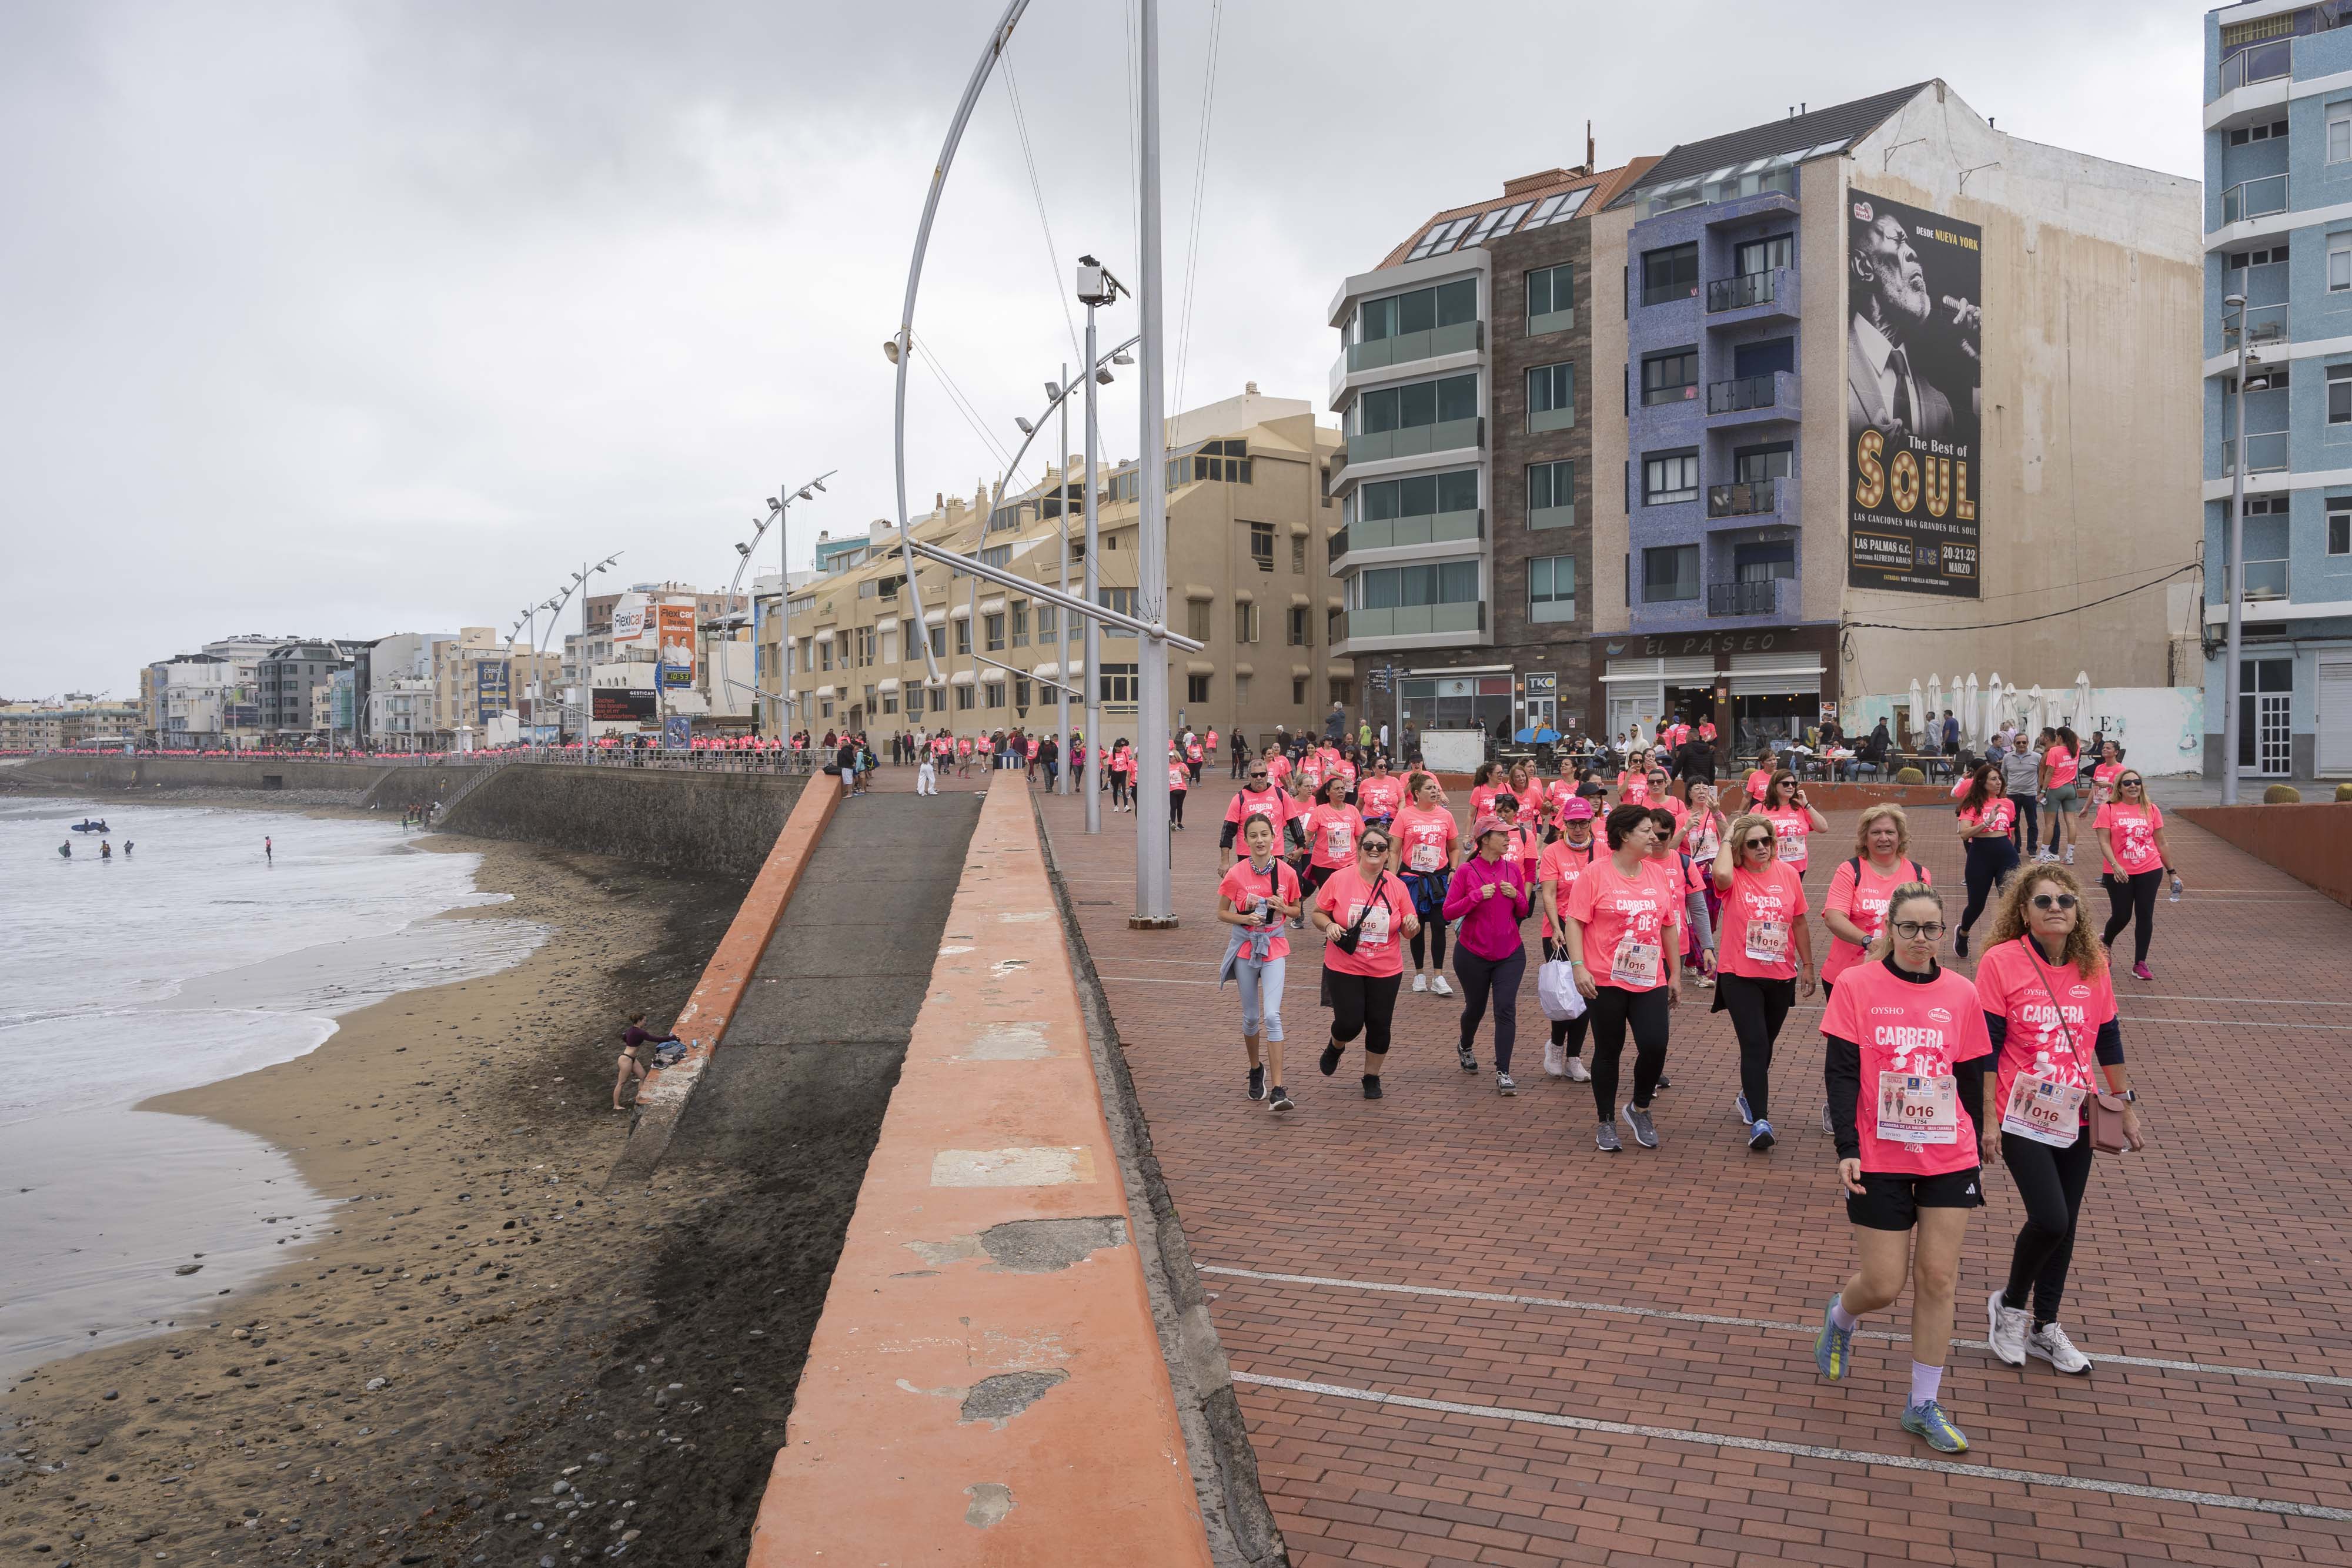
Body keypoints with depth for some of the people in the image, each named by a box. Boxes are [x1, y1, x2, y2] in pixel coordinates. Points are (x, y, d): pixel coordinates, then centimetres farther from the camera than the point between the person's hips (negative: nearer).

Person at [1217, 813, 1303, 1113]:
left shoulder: (1287, 873, -5)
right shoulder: (1236, 874, -8)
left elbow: (1296, 911, 9)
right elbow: (1222, 912, 1)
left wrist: (1283, 907, -14)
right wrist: (1245, 918, -18)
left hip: (1274, 946, -1)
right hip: (1245, 945, 1)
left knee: (1272, 1015, -14)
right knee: (1251, 1017, 10)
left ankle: (1277, 1090, -14)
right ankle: (1256, 1070, 37)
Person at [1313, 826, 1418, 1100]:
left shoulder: (1397, 887, -1)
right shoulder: (1339, 880, -7)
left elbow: (1409, 932, 5)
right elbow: (1318, 914, 2)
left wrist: (1412, 924, -17)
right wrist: (1328, 925, -19)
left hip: (1385, 972, 2)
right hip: (1343, 968, -2)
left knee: (1379, 1026, 5)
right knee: (1349, 1023, -7)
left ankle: (1372, 1078, 28)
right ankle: (1335, 1047, 30)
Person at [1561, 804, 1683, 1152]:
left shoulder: (1655, 874, 8)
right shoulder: (1596, 873, -8)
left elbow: (1669, 925, 15)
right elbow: (1574, 921, -10)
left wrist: (1675, 974, 16)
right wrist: (1578, 967, -18)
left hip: (1651, 981, 4)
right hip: (1607, 980, -4)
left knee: (1655, 1046, -8)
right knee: (1608, 1051, 6)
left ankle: (1639, 1109, 18)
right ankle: (1607, 1123, 22)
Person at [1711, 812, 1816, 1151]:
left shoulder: (1788, 874, 0)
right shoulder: (1734, 877, -9)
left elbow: (1799, 922, 8)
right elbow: (1721, 875, -36)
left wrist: (1807, 965, 10)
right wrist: (1726, 839, -20)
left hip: (1781, 976, 4)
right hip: (1740, 975, -4)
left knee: (1765, 1044, 19)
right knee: (1755, 1044, -12)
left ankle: (1749, 1097, 41)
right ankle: (1759, 1121, -11)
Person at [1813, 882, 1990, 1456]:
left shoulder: (1960, 994, 2)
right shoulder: (1857, 986, -7)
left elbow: (1972, 1080, 10)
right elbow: (1840, 1071, -8)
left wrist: (1975, 1150, 13)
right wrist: (1847, 1148, -15)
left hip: (1948, 1158, 3)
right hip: (1880, 1159, -3)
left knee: (1938, 1278, 3)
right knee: (1883, 1285, 0)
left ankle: (1924, 1405, 18)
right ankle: (1840, 1318, 36)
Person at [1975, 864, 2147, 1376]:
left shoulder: (2093, 965, 2)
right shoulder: (2001, 961, -12)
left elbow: (2108, 1040, 12)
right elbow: (1985, 1045, -11)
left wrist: (2127, 1107, 15)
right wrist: (1987, 1119, -12)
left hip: (2076, 1119, 5)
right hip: (2022, 1118, -5)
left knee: (2064, 1226, 12)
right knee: (2049, 1220, -13)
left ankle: (2045, 1328, 30)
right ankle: (2009, 1305, 15)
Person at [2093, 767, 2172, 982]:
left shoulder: (2151, 809, 6)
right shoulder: (2108, 810, -3)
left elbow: (2161, 843, 11)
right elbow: (2104, 842, -8)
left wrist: (2171, 871, 13)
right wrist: (2115, 865, -22)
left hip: (2150, 871, 2)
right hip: (2118, 873, -2)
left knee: (2145, 916, 1)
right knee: (2122, 916, 1)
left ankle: (2140, 964, 10)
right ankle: (2105, 944, 34)